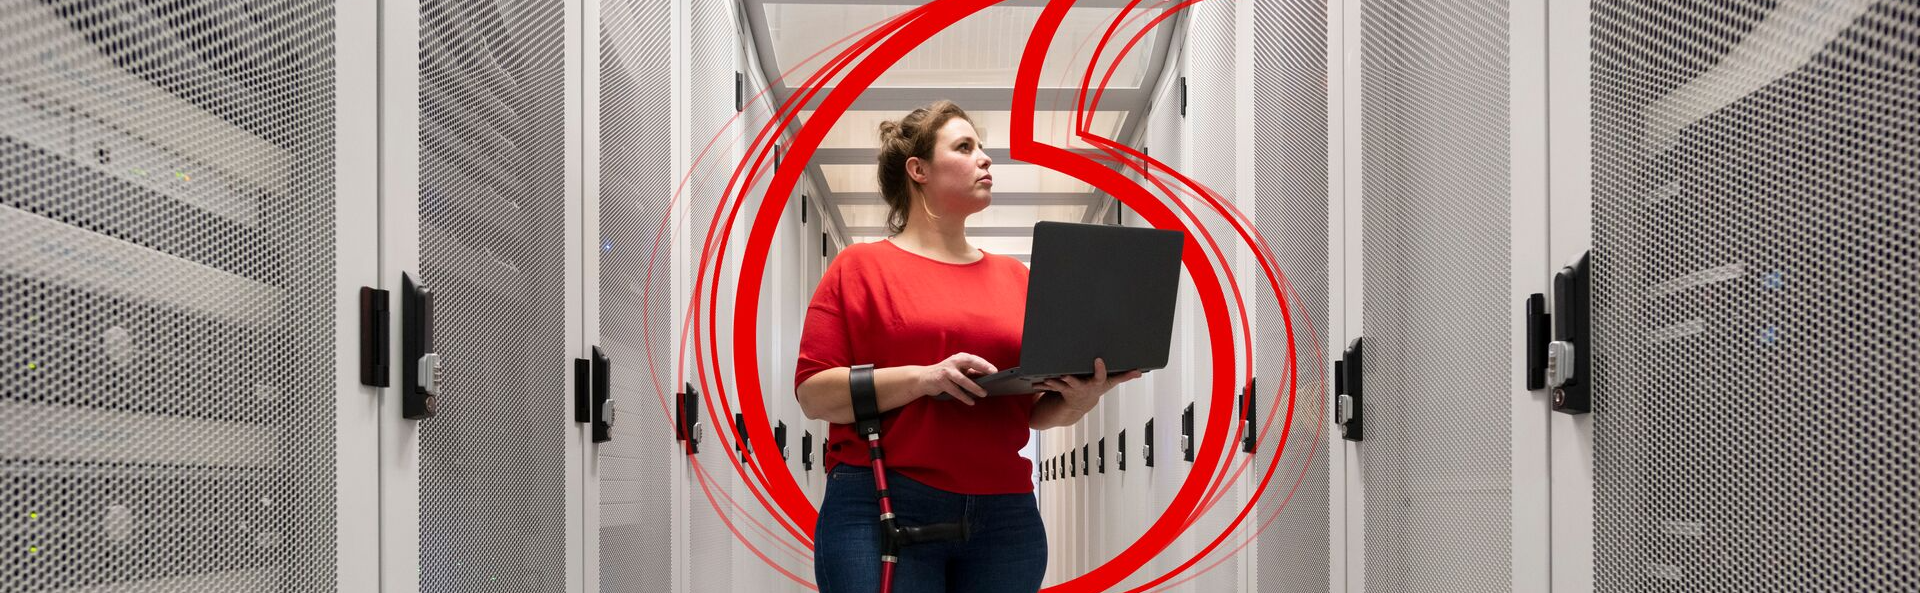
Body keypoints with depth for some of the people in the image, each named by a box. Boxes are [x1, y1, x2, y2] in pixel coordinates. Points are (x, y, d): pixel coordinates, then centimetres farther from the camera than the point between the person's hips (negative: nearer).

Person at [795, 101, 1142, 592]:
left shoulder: (1013, 275, 17)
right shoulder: (861, 266, 5)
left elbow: (1037, 412, 18)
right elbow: (814, 395, -5)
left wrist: (1078, 398, -5)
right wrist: (925, 378, -17)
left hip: (1004, 515, 4)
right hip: (882, 513, -4)